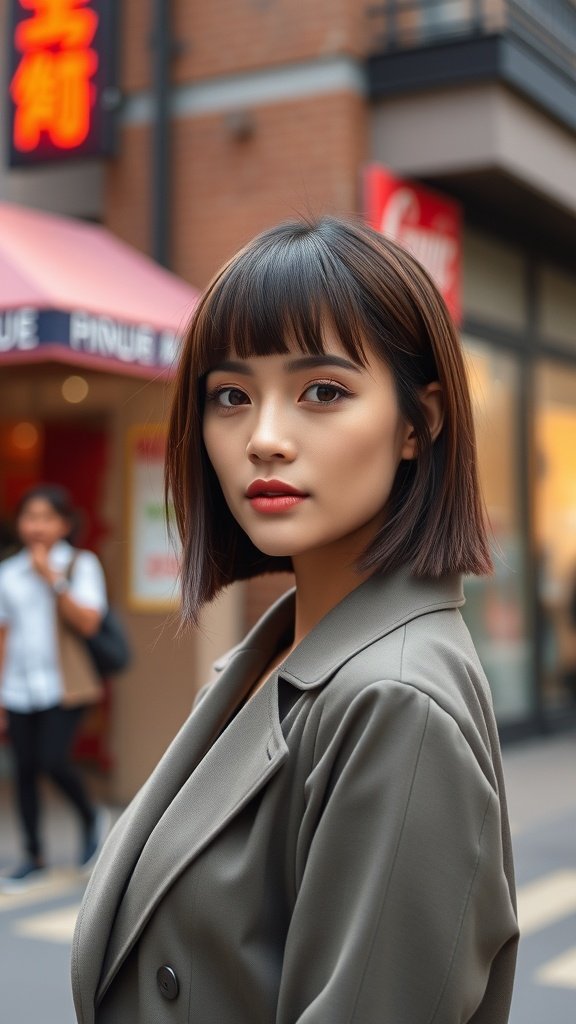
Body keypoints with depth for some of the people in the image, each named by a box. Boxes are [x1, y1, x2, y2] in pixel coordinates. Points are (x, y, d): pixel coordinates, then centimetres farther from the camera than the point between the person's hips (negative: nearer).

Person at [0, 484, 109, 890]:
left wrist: (52, 578, -17)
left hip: (64, 686, -3)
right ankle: (34, 858, 19)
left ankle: (91, 818, 15)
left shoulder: (82, 564, -1)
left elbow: (88, 622, -12)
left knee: (54, 761, -15)